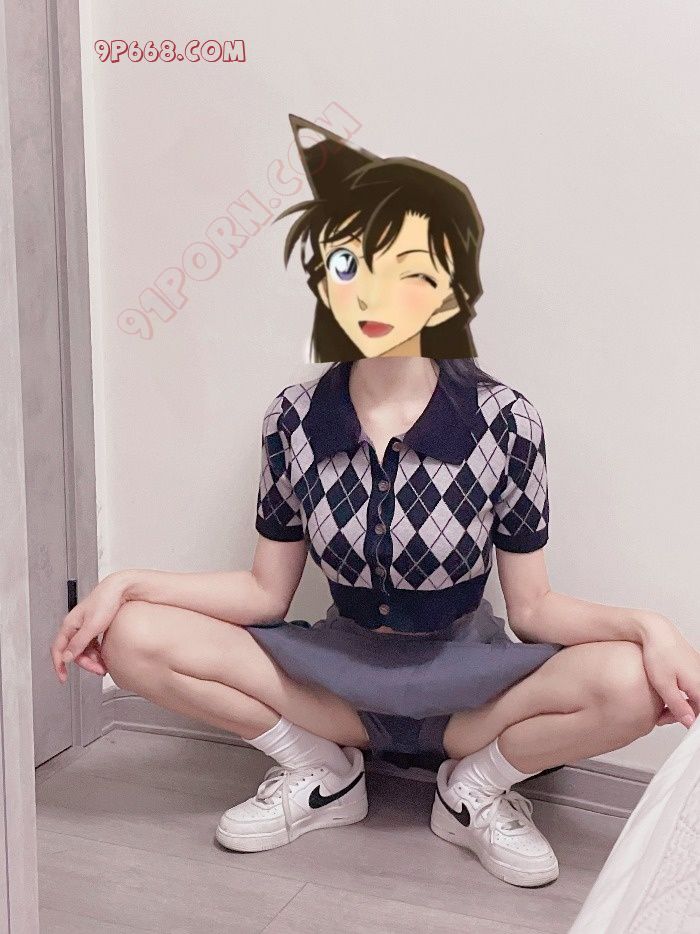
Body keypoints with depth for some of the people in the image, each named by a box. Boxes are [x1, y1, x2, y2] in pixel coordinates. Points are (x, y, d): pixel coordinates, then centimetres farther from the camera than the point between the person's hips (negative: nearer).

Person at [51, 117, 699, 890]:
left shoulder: (503, 421, -18)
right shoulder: (293, 419, -11)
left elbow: (533, 608, -11)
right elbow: (266, 593, -2)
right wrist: (128, 585, -13)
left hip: (466, 685, -2)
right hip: (340, 674, 2)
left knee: (630, 684, -30)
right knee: (134, 638, -16)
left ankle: (474, 785, 0)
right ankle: (323, 771, 3)